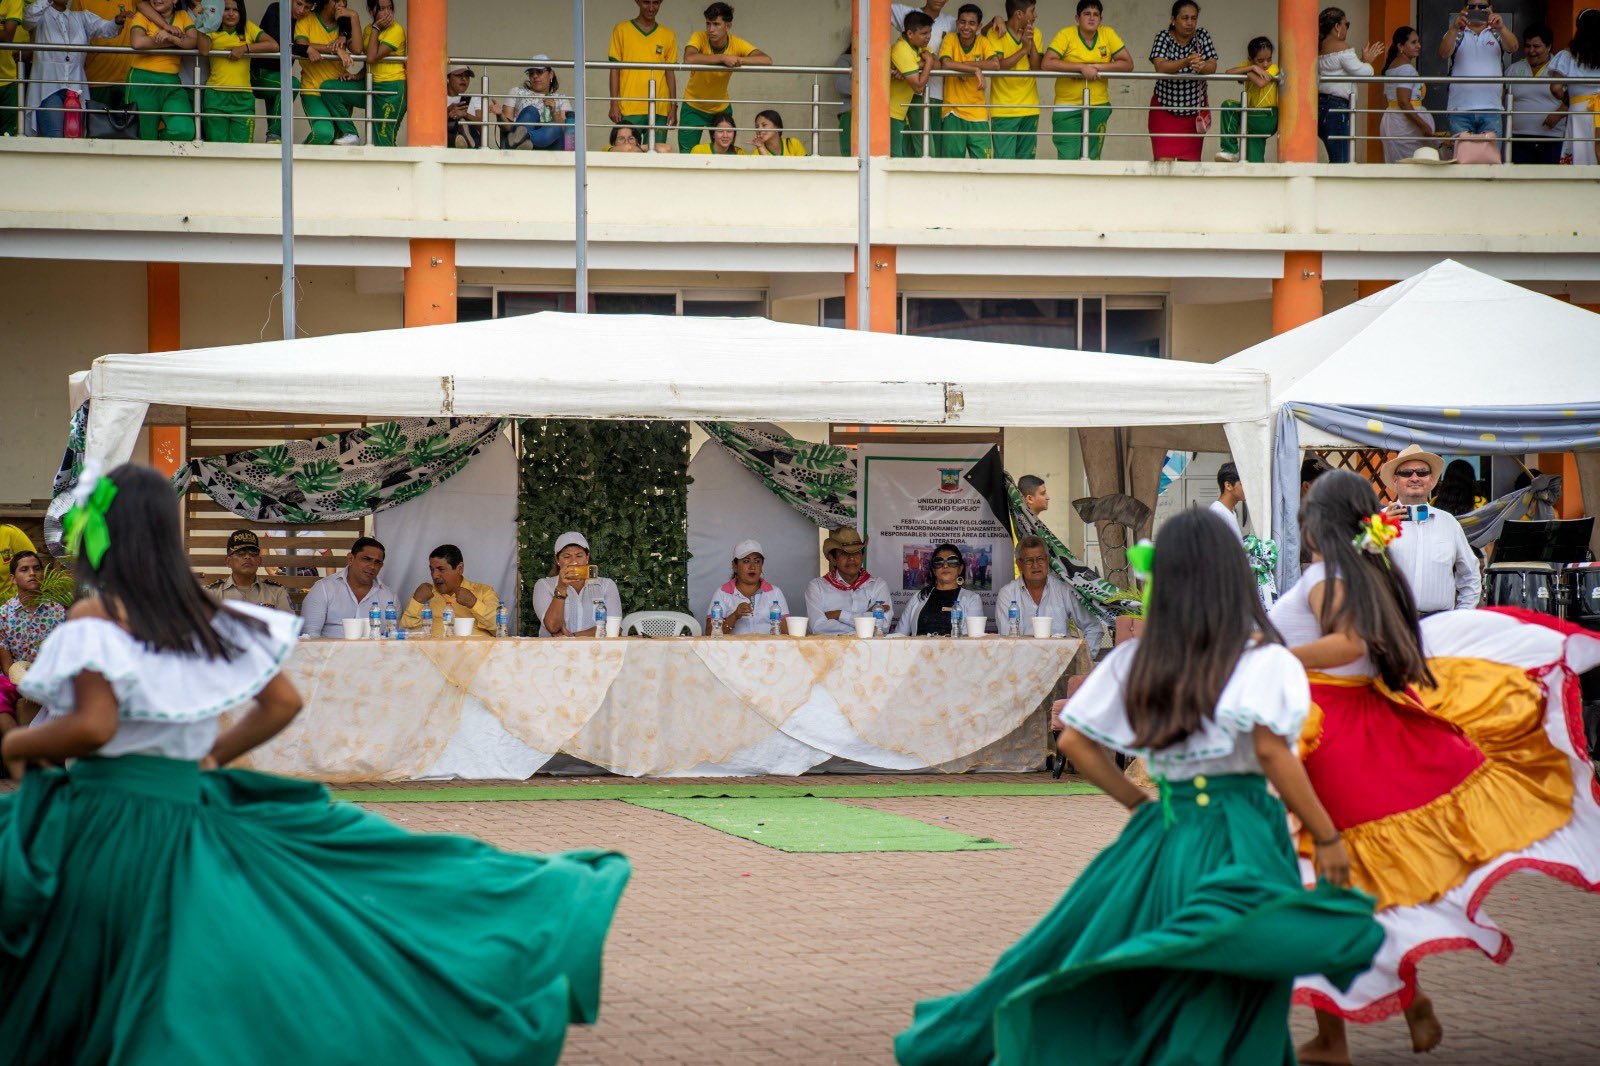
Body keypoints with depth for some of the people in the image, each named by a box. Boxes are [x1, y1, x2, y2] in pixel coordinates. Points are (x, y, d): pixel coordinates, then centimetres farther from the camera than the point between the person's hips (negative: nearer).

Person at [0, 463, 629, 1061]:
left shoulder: (96, 618, -13)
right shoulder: (206, 618, 9)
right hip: (186, 812, 7)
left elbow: (94, 726, -25)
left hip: (101, 821, -7)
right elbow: (283, 702, 12)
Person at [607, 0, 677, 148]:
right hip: (629, 109, -2)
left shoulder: (668, 35, 11)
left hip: (660, 111, 2)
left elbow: (670, 74, 12)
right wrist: (614, 104, -4)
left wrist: (674, 108, 6)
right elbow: (614, 69, 4)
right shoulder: (622, 30, 6)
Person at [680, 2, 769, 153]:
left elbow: (767, 60, -27)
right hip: (693, 107, -2)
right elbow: (689, 59, -43)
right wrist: (723, 58, -44)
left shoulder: (737, 44, -17)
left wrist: (739, 60, -38)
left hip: (722, 107, 2)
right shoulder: (699, 37, -22)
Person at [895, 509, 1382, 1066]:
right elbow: (1271, 751, -20)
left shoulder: (1136, 660, 6)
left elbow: (1074, 742, 7)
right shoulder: (1261, 658, -9)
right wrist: (1327, 837, -13)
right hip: (1241, 845, -5)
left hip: (1161, 833, 5)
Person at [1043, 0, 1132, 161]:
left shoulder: (1108, 34, 1)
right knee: (1069, 159, -12)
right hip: (1067, 107, -3)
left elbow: (1128, 64, -1)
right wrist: (1082, 67, -24)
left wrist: (1097, 67, -14)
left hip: (1098, 107, 3)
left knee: (1092, 158, 7)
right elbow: (1047, 63, -19)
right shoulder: (1066, 35, -8)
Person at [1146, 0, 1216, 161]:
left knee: (1190, 162, 4)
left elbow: (1212, 67, -12)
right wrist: (1187, 62, -42)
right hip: (1165, 109, -3)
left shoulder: (1202, 37, -2)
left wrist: (1202, 66, -36)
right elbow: (1160, 66, -26)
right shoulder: (1163, 38, -9)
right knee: (1164, 161, -12)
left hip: (1194, 110, 3)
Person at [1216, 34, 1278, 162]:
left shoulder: (1273, 68, -8)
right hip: (1253, 115, 6)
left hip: (1267, 119, -6)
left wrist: (1248, 73, -11)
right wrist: (1252, 68, -17)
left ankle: (1231, 150, -14)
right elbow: (1228, 72, -11)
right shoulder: (1249, 64, 6)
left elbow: (1261, 83, -28)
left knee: (1229, 106, -20)